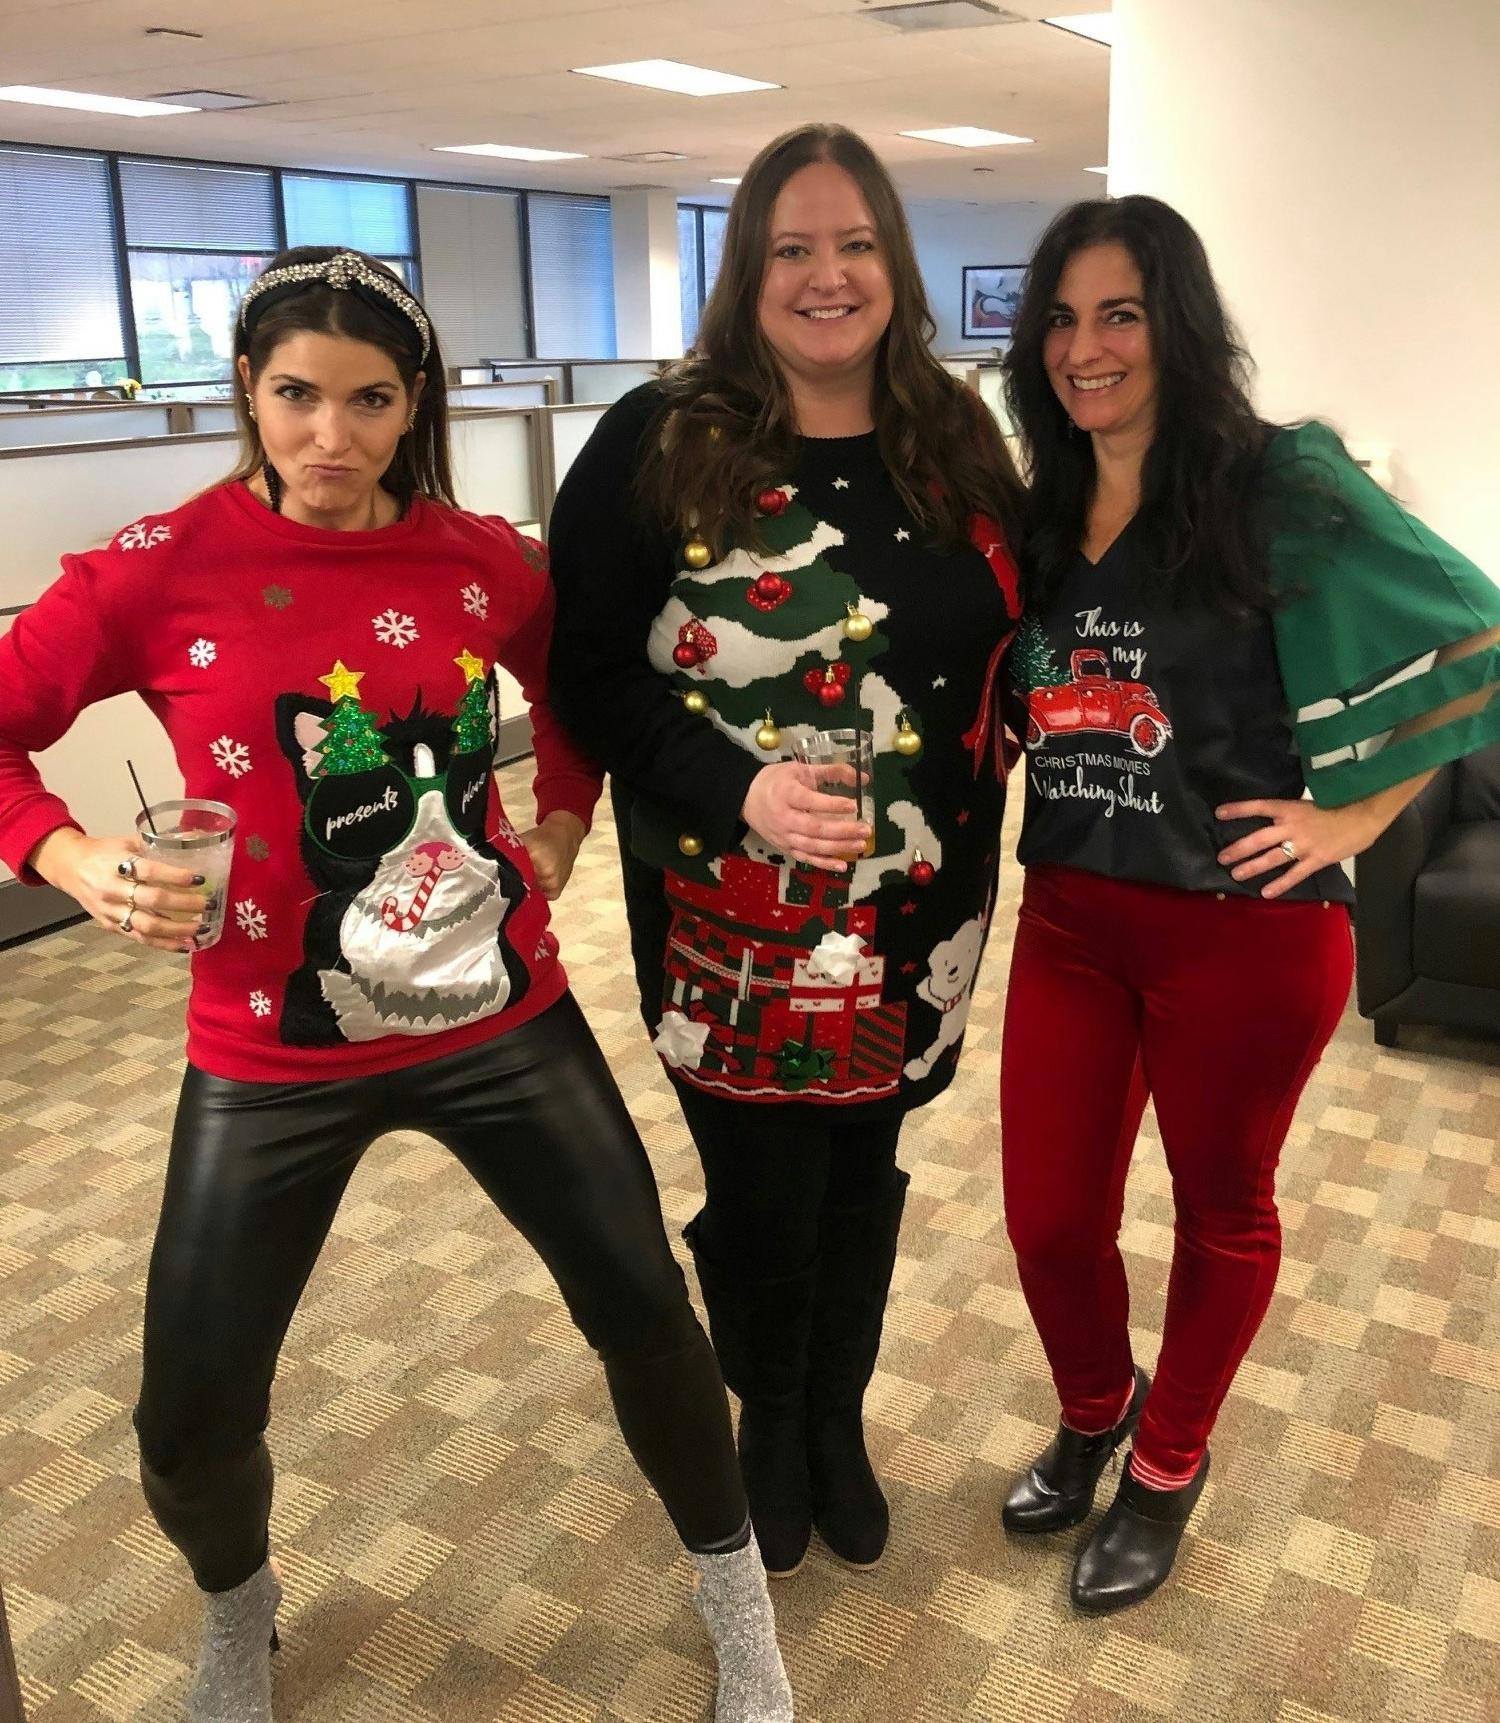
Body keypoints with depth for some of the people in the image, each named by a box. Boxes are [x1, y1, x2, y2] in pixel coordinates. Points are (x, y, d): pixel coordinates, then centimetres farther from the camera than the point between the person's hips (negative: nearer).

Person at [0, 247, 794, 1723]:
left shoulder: (483, 558, -3)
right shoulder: (158, 571, -11)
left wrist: (560, 827, 7)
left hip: (503, 1018, 2)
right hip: (273, 1056, -1)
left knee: (645, 1310, 8)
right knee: (191, 1417, 4)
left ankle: (732, 1592, 37)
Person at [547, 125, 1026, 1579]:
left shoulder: (955, 442, 3)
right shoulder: (658, 444, -10)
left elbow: (1006, 637, 14)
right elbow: (585, 672, -9)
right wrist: (732, 789, -22)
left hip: (916, 918, 4)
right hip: (732, 924, -3)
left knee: (861, 1175, 19)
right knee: (762, 1196, 10)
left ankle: (838, 1421, 45)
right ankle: (766, 1421, 42)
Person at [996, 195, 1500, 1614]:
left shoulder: (1279, 486, -12)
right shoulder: (1041, 511, 6)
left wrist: (1349, 817, -10)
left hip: (1243, 927, -4)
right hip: (1071, 914, 5)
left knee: (1221, 1209, 16)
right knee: (1047, 1217, 10)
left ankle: (1168, 1460, 41)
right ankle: (1093, 1412, 43)